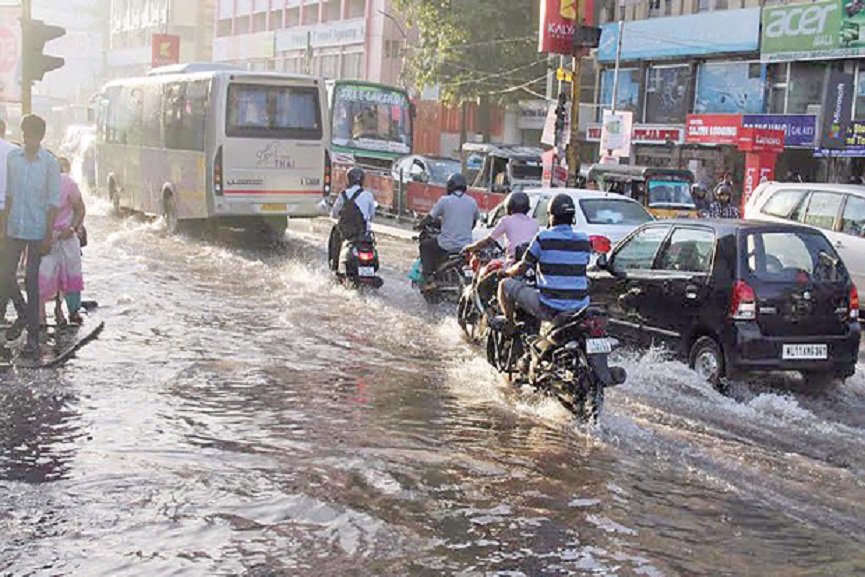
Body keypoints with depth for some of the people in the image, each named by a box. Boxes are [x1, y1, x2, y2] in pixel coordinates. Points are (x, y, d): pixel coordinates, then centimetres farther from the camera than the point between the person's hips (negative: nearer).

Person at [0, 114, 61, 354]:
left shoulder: (50, 163, -7)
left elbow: (54, 202, -6)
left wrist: (48, 235, -10)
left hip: (37, 230, -4)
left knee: (33, 281, 1)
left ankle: (33, 332, 9)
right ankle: (23, 314, 28)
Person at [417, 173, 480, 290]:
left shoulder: (445, 200, -7)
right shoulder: (472, 202, 5)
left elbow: (430, 217, -1)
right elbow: (475, 220, 20)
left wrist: (419, 225, 18)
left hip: (447, 246, -4)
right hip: (466, 246, 5)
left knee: (425, 245, 20)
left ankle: (429, 279, 8)